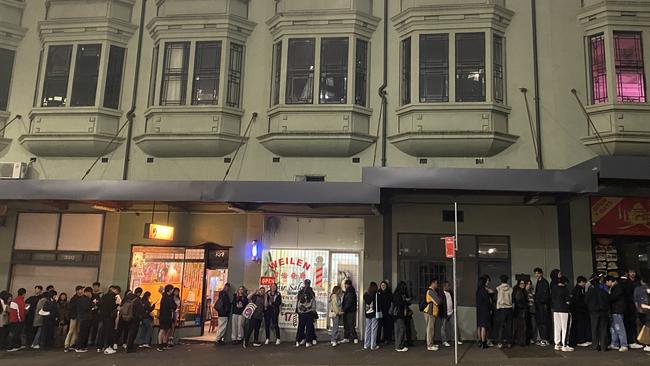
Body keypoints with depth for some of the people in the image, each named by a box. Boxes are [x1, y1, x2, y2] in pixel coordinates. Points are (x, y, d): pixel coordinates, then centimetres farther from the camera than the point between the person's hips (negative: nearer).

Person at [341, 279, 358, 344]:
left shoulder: (351, 293, -14)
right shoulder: (346, 292, 15)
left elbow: (349, 303, -19)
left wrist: (344, 310, -19)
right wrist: (343, 309, 10)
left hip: (350, 312, -9)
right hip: (346, 312, 9)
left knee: (351, 325, -6)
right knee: (346, 325, 11)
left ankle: (355, 338, 1)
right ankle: (346, 338, 17)